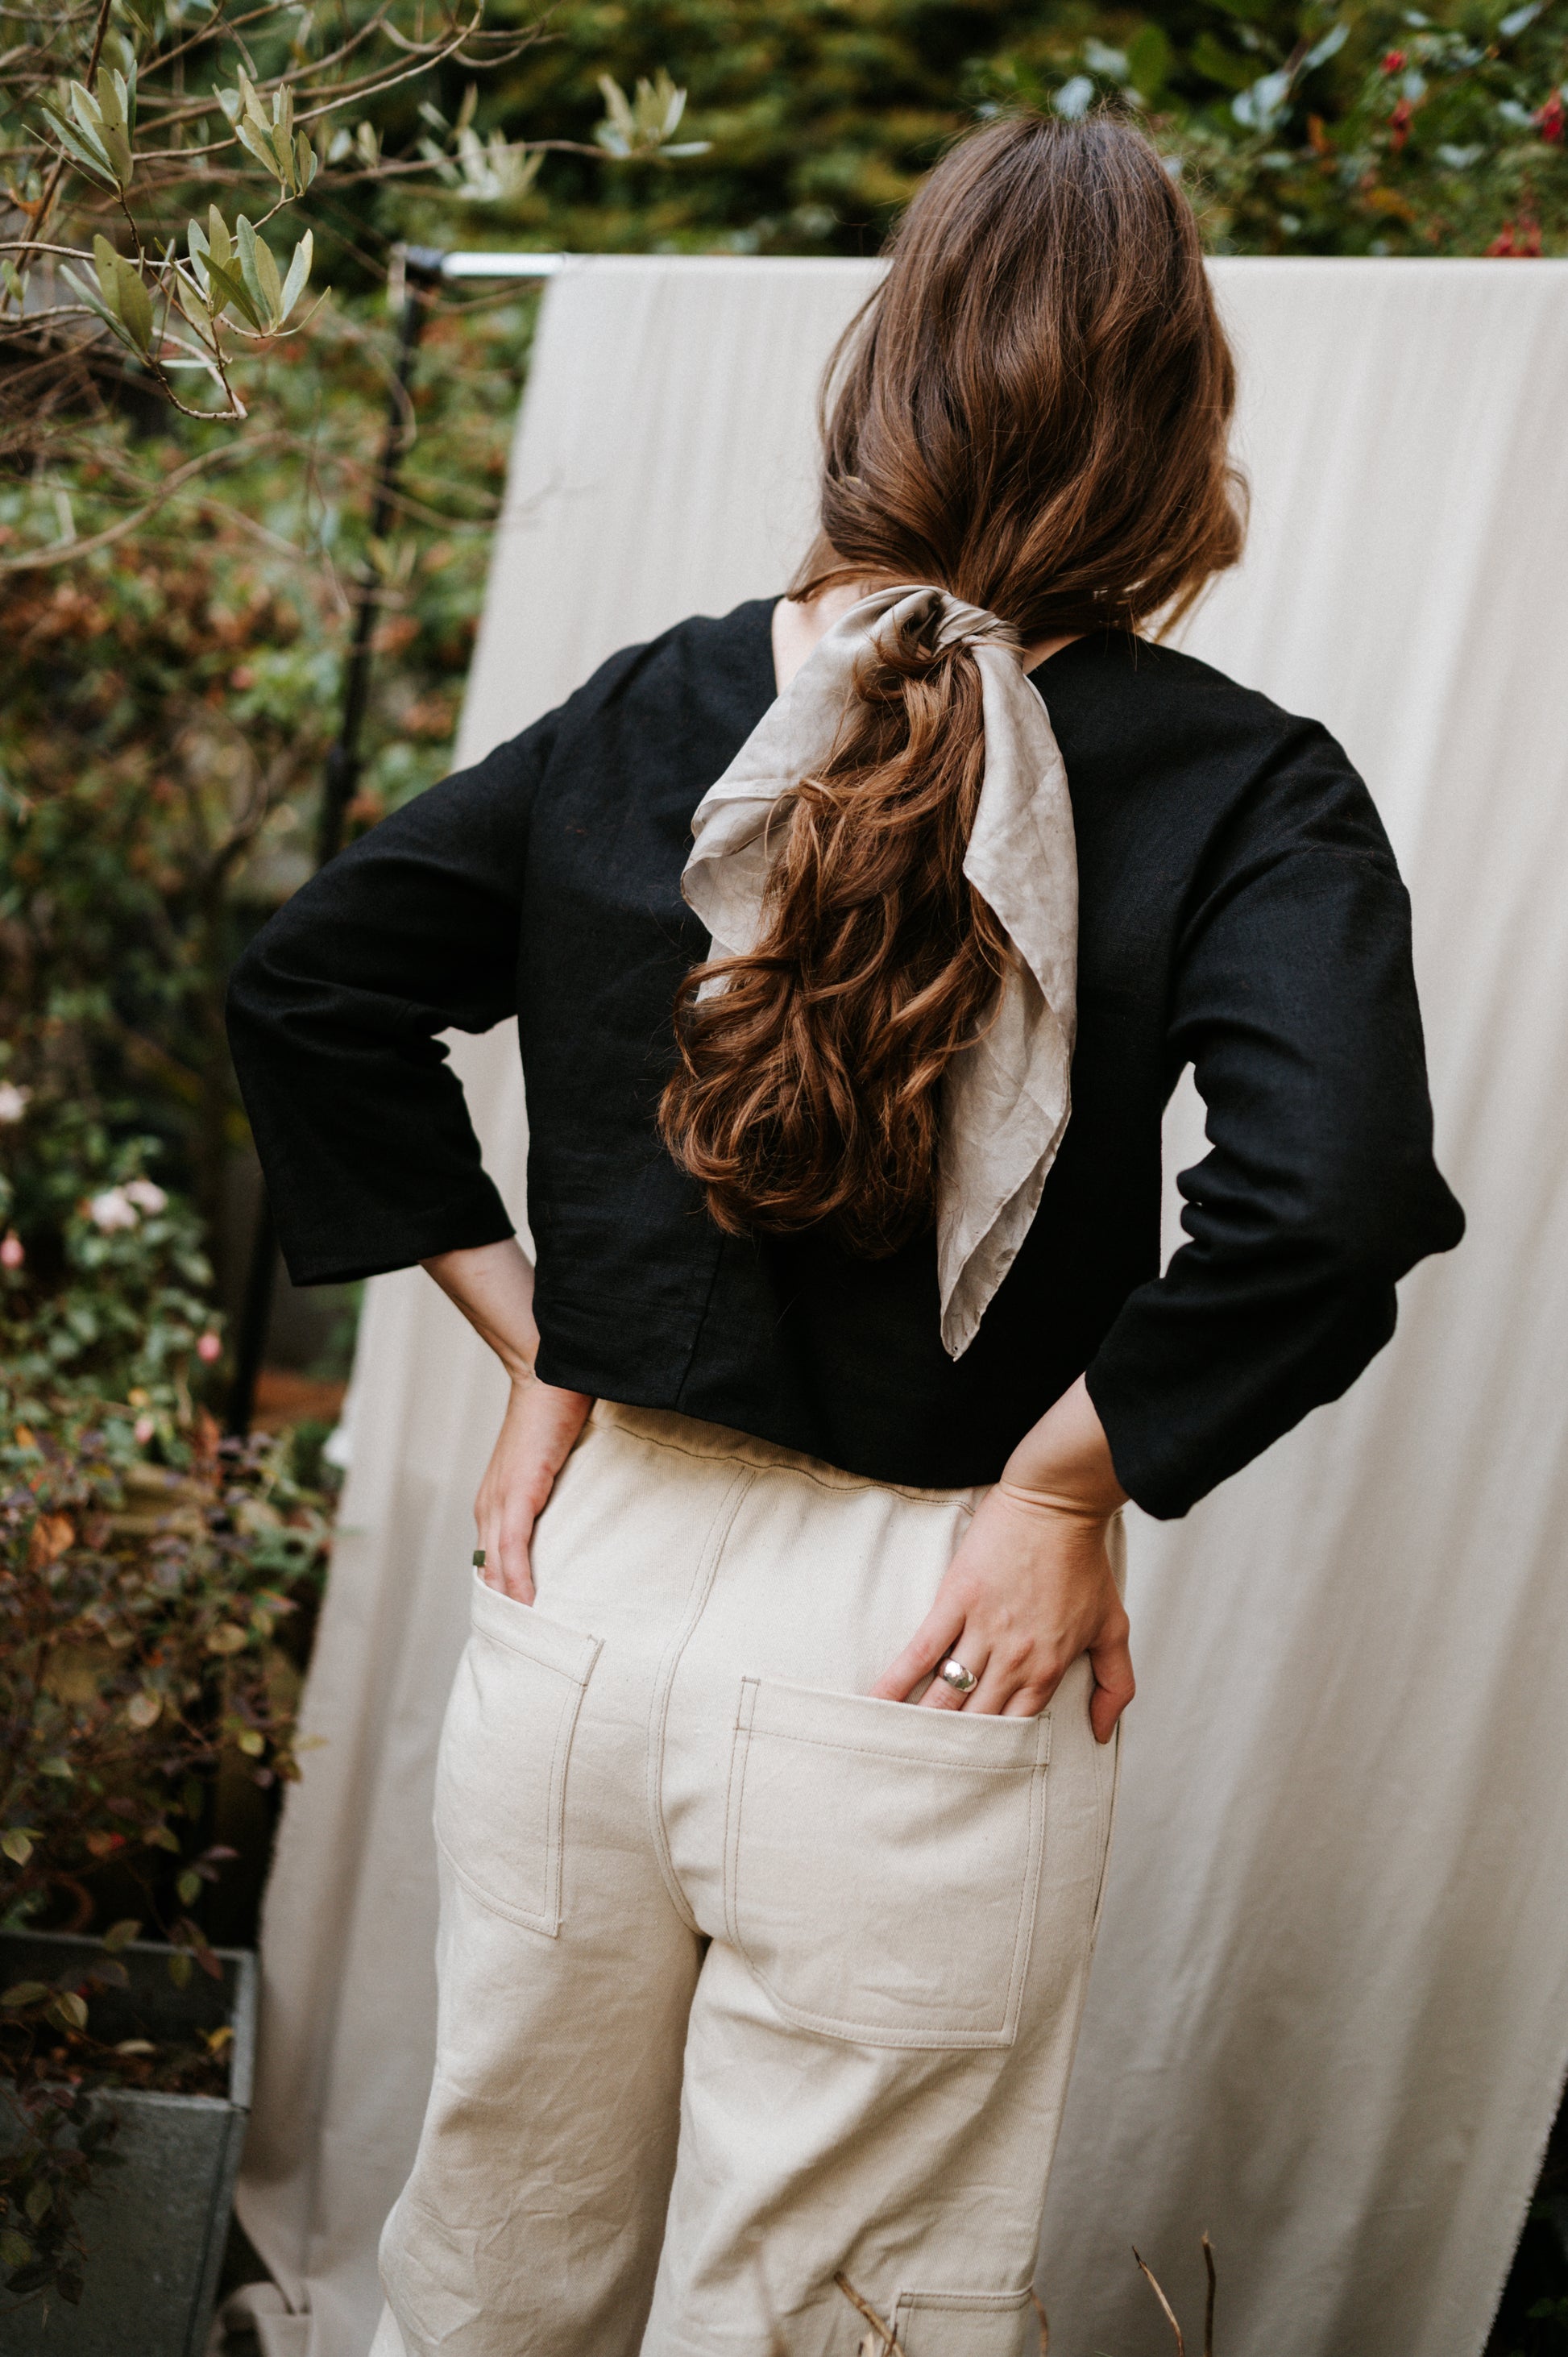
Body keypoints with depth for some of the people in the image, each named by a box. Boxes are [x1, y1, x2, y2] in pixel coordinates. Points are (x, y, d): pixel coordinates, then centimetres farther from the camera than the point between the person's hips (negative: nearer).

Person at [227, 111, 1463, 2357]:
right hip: (911, 1676, -4)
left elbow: (305, 987, 7)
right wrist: (1069, 1486, -11)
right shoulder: (1246, 792, -10)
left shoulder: (647, 714, 2)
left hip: (586, 1583, 4)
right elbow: (1331, 1197, -25)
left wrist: (537, 1345, 8)